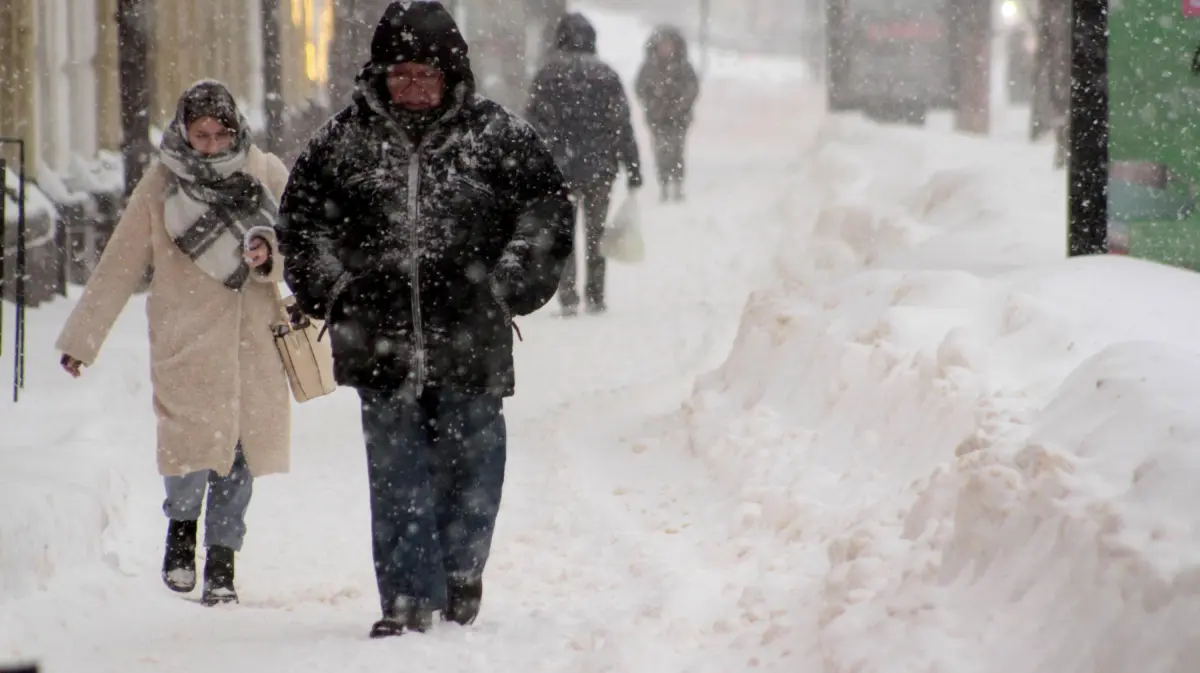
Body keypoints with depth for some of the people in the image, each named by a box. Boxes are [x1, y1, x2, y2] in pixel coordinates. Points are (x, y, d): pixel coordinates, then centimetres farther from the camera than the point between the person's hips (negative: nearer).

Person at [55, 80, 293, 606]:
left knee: (238, 452, -1)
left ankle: (221, 563, 11)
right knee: (194, 443, -14)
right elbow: (118, 266, 8)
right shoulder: (161, 184, 2)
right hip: (187, 340, -1)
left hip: (254, 341, 2)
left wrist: (269, 253, -16)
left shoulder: (267, 174, 4)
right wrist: (81, 339, 11)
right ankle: (181, 523, 15)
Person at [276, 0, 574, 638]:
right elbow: (301, 219, 16)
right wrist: (334, 289, 5)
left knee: (470, 467, 7)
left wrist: (505, 287, 0)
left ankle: (461, 583, 23)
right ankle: (408, 598, 1)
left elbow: (547, 210, 8)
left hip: (470, 340, -1)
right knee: (396, 477, 0)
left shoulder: (498, 137, 1)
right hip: (381, 343, 1)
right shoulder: (344, 141, 5)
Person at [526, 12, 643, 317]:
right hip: (601, 166, 1)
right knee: (595, 234, 13)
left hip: (561, 167, -1)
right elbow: (623, 126, 1)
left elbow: (535, 123, -6)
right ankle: (596, 298, 13)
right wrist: (634, 173, 5)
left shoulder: (548, 73, -3)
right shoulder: (606, 74, 1)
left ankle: (568, 298, -3)